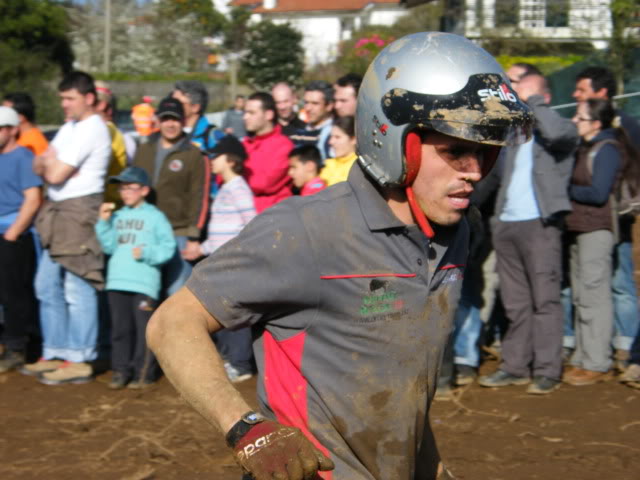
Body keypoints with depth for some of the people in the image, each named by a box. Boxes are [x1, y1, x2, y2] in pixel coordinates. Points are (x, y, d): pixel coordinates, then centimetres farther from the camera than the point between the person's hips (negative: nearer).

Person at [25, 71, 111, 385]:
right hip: (57, 212, 10)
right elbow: (39, 167, 15)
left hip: (80, 212, -10)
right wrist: (51, 164, -6)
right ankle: (54, 354, 19)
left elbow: (56, 175, -17)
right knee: (47, 286, 12)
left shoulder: (91, 130, -12)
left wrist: (50, 163, 4)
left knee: (77, 289, -8)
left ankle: (79, 361, -4)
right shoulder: (70, 127, 19)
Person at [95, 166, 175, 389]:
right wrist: (104, 222, 2)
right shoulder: (117, 216, 15)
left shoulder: (155, 217, 1)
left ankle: (144, 372, 4)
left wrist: (146, 253, -15)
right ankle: (121, 370, 14)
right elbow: (109, 247, 10)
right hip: (117, 282, 5)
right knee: (120, 328, 7)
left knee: (144, 328, -2)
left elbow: (168, 248, -3)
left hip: (145, 284, -5)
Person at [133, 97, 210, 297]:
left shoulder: (193, 155, 0)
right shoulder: (144, 151, 15)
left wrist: (194, 237, -9)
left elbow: (199, 198, -4)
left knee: (177, 293, -6)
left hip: (178, 234, -4)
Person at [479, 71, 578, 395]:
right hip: (506, 224, 6)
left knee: (545, 299, -5)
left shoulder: (563, 128, 2)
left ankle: (547, 371, -3)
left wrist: (535, 102, -7)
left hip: (540, 224, -6)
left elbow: (557, 133, -19)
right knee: (515, 302, 9)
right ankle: (515, 366, 14)